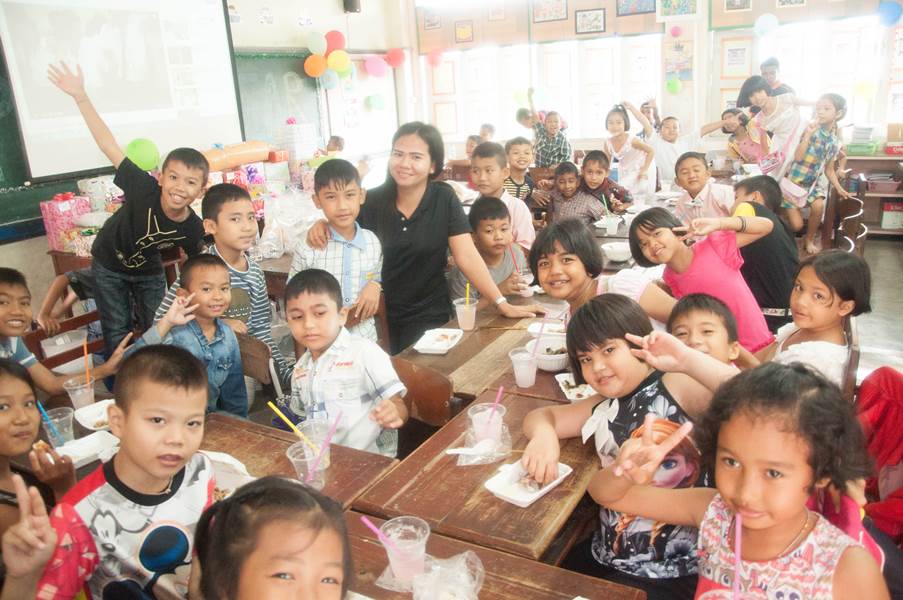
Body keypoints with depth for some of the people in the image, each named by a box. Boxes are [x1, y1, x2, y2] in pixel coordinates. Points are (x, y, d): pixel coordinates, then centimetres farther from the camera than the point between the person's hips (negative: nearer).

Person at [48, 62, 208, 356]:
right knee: (117, 333, 5)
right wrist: (80, 96, -39)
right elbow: (107, 144, -36)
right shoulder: (144, 189, -35)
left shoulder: (193, 229, -27)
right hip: (108, 265, -2)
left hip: (149, 271, 2)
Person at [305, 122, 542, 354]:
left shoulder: (444, 199, -10)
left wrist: (502, 303, -19)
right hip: (379, 317, 2)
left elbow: (467, 257, -13)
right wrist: (322, 225, -15)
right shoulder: (373, 200, -6)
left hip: (430, 318, -1)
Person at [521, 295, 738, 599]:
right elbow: (540, 415, 15)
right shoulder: (604, 409, 6)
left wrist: (686, 360, -36)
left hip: (672, 573, -6)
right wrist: (544, 433, -8)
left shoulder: (676, 387, -15)